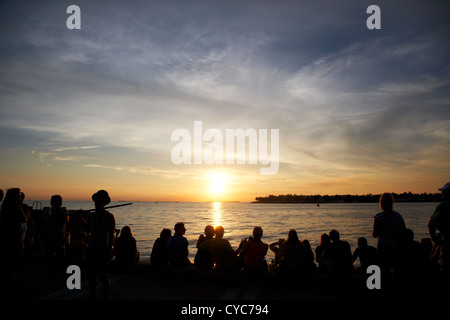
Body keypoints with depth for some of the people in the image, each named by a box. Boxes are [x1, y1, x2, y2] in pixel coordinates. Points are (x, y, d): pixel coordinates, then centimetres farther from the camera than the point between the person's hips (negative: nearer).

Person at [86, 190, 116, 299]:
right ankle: (92, 296, 22)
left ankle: (105, 297, 11)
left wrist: (109, 251, -11)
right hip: (91, 249, 6)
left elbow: (111, 235, -7)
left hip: (102, 250, -5)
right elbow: (87, 231, 16)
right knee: (91, 277, 10)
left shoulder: (109, 216, -5)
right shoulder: (91, 215, 12)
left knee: (103, 277, -2)